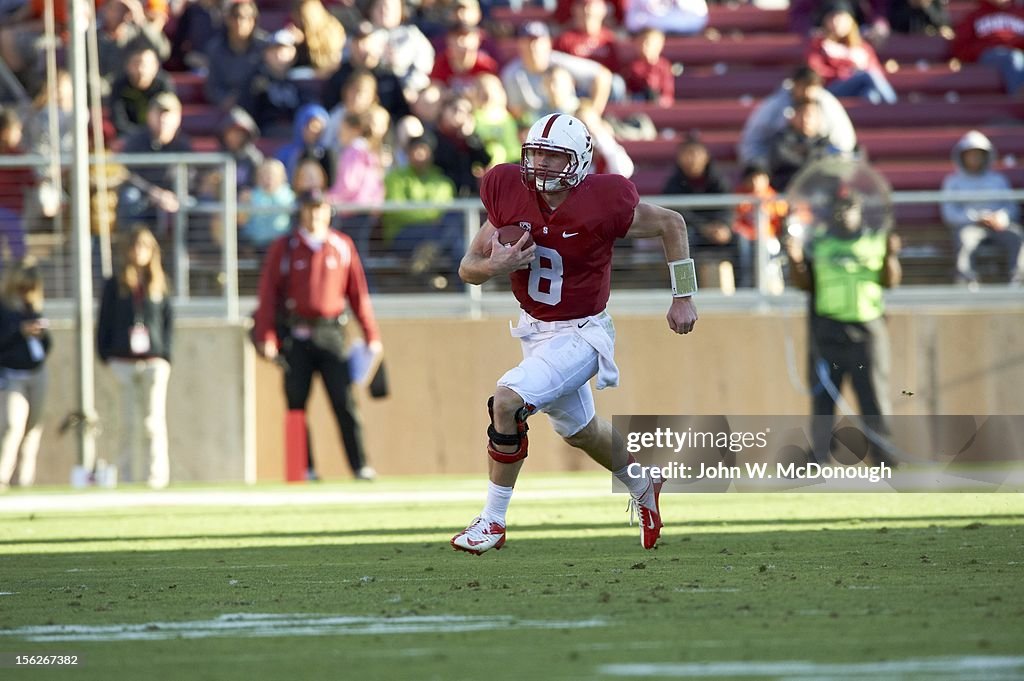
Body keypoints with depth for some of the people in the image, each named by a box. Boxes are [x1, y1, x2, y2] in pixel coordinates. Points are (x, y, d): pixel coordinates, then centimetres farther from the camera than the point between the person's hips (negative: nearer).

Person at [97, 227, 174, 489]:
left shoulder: (159, 285, 7)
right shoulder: (115, 285, 6)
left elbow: (169, 321, 9)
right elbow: (104, 321, 8)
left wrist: (166, 356, 0)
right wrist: (105, 355, 1)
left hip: (154, 362, 0)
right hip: (124, 361, 0)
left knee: (154, 421, -6)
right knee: (128, 423, 3)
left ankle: (158, 474, -5)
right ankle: (126, 475, 9)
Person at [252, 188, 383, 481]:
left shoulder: (343, 246, 9)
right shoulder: (284, 248, 4)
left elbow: (358, 293, 10)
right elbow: (268, 294, 1)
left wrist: (371, 336, 6)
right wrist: (266, 337, -9)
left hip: (330, 333, 0)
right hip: (295, 337, 0)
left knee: (344, 402, -6)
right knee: (296, 403, 0)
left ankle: (360, 465, -6)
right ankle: (304, 468, 5)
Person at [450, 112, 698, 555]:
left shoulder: (601, 205, -24)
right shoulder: (510, 196, -12)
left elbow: (671, 225, -7)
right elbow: (467, 269, -5)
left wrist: (683, 297, -3)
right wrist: (495, 266, -28)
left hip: (581, 335, -6)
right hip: (536, 331, 6)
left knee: (507, 401, -23)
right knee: (580, 431, 24)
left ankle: (493, 521, -9)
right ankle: (642, 488, 53)